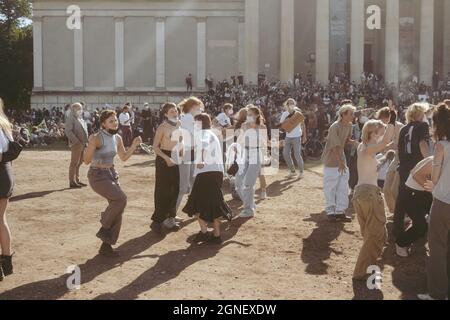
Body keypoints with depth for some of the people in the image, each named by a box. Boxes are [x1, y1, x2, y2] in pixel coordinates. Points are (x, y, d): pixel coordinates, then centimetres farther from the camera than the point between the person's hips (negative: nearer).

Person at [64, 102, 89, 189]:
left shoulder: (80, 119, 20)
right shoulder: (70, 118, -8)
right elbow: (68, 131, -18)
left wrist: (85, 141, 12)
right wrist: (76, 141, -22)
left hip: (82, 143, 9)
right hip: (76, 144, -9)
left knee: (79, 162, 13)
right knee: (74, 163, -6)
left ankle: (77, 180, 22)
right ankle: (72, 182, -3)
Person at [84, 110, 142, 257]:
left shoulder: (117, 138, 5)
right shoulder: (97, 138, -16)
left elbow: (124, 157, 17)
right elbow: (86, 161, -19)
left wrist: (134, 145, 4)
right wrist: (91, 145, -35)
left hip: (112, 174, 7)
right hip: (97, 175, -7)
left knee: (117, 209, 1)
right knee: (121, 198, -26)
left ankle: (106, 246, 13)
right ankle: (104, 228, -3)